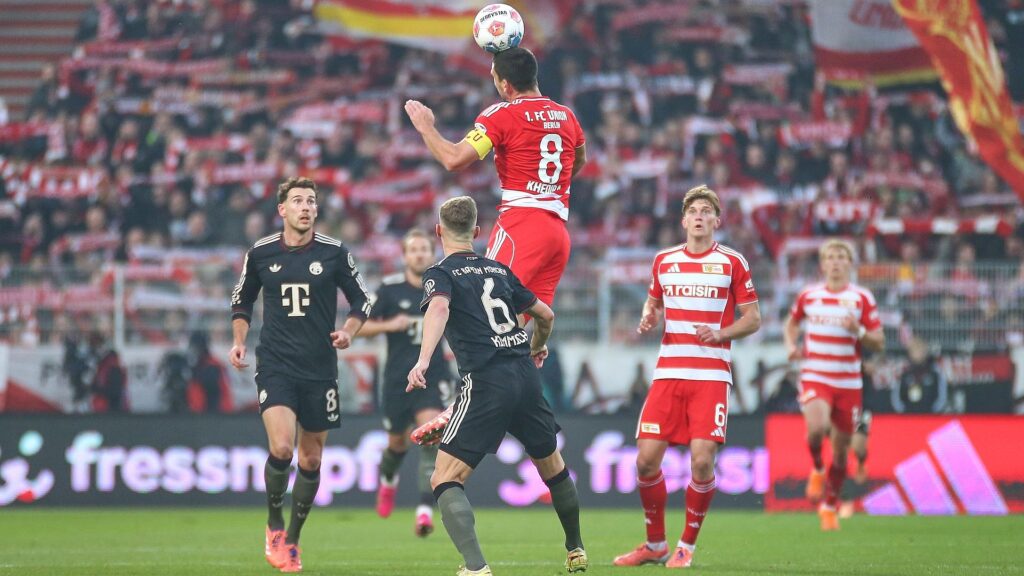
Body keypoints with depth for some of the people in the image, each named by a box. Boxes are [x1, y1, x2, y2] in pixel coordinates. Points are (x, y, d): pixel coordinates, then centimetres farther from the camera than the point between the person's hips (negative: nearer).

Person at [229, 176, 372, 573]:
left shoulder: (334, 253, -1)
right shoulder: (260, 254, 1)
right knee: (281, 448, -20)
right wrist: (239, 342, 4)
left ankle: (293, 539, 25)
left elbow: (361, 300, 9)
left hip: (320, 369, 1)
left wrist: (348, 331, -9)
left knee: (311, 459, 7)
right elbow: (242, 301, 17)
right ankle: (274, 524, 4)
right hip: (275, 366, -1)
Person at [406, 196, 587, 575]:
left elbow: (439, 307, -21)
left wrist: (424, 360, -33)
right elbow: (545, 315, 26)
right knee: (552, 467, 27)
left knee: (445, 480, -5)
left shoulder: (441, 274, 3)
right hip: (527, 376, 6)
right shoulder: (498, 270, 19)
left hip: (486, 385, -6)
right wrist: (537, 347, 47)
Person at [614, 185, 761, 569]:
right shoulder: (664, 260, 11)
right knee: (646, 459, -4)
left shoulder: (732, 263, 2)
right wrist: (648, 319, 3)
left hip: (711, 375, -3)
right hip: (668, 373, 3)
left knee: (702, 460, -14)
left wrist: (720, 334, -14)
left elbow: (753, 318, 3)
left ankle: (687, 545, 5)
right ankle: (655, 545, 15)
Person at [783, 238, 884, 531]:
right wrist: (791, 346, 5)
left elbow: (879, 343, 0)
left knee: (841, 447, 7)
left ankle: (829, 506, 26)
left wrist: (859, 332, -19)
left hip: (848, 383, 1)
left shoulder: (862, 298, 0)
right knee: (817, 427, -29)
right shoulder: (809, 295, 5)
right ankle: (817, 469, 3)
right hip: (814, 377, -1)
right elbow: (791, 323, 24)